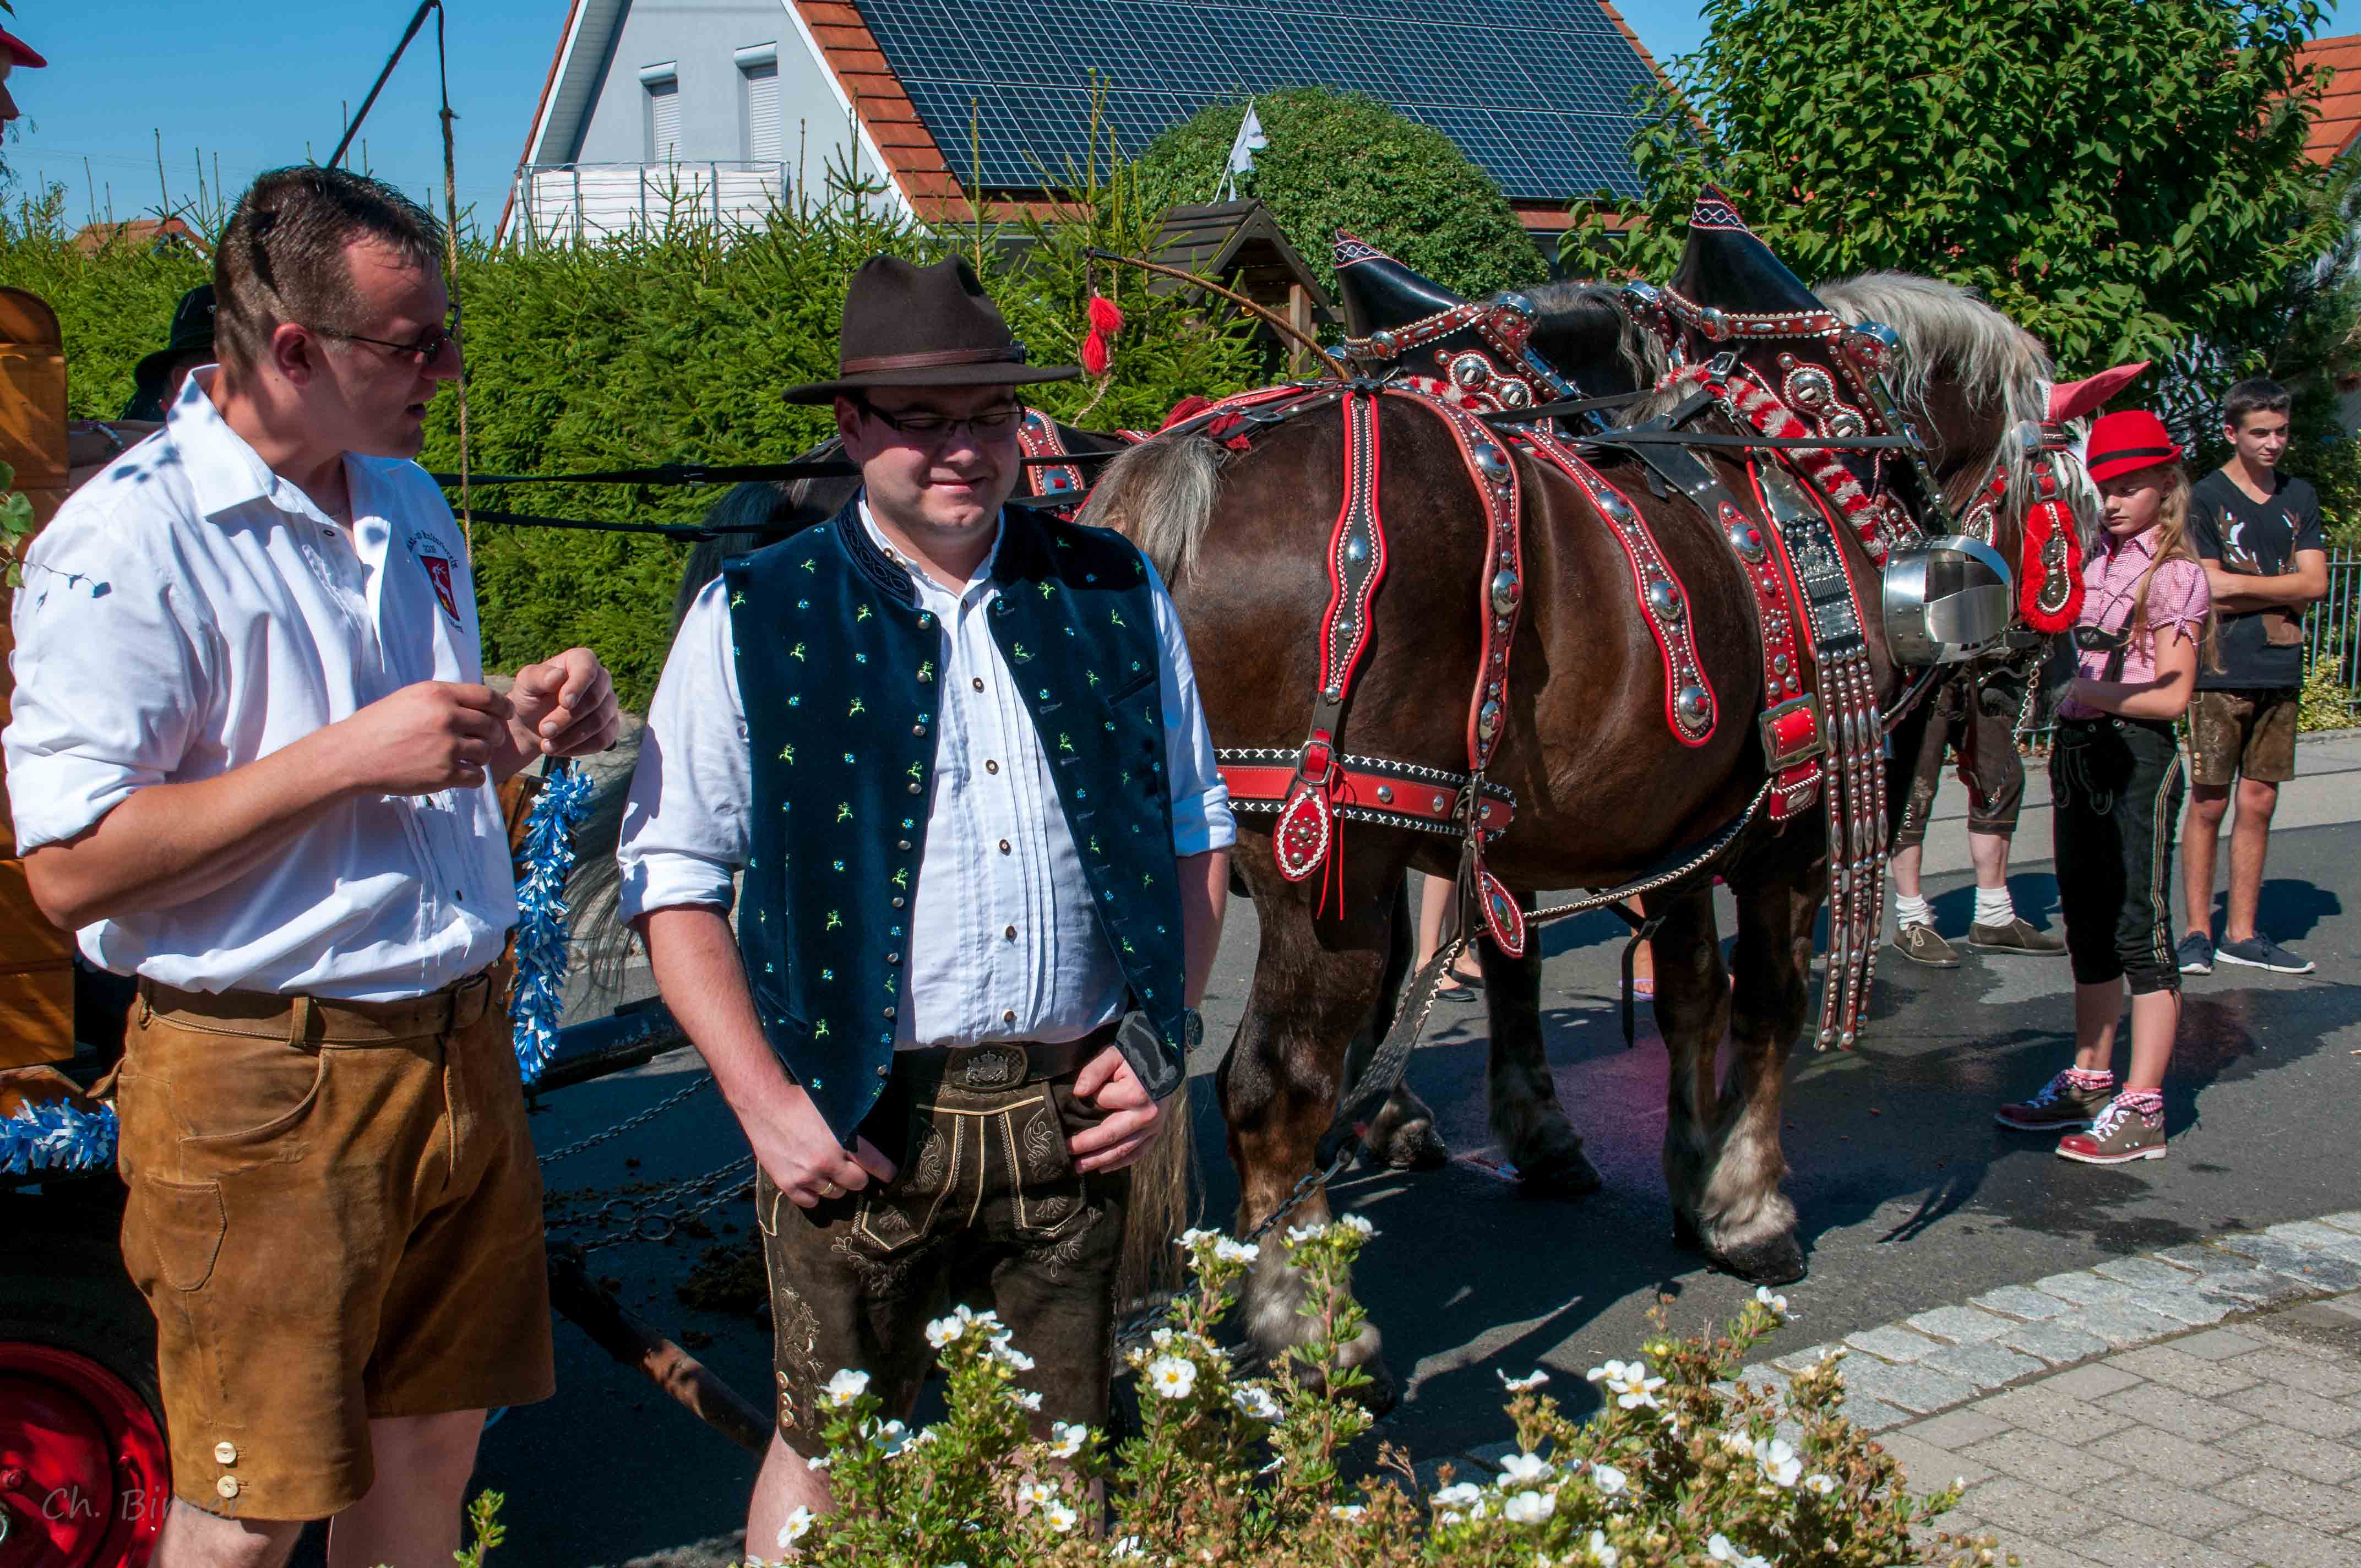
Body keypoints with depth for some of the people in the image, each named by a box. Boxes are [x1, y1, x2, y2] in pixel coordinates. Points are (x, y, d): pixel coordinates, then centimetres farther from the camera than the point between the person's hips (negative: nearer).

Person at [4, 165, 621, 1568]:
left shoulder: (410, 502, 11)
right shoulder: (127, 542, -15)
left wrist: (529, 715, 1)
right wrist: (350, 755, -24)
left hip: (460, 1049, 7)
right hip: (264, 1088, -7)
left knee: (432, 1446, 17)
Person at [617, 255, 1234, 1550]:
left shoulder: (1112, 594, 7)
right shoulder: (752, 619, -2)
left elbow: (1195, 827, 14)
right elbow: (674, 878, -2)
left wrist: (1163, 1038, 3)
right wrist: (764, 1100, -9)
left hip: (1076, 1110, 3)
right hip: (860, 1124, -2)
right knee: (834, 1459, 7)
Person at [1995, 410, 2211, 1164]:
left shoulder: (2175, 575, -8)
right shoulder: (2094, 564, 12)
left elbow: (2172, 695, -13)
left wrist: (2096, 695, -21)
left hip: (2137, 758, -7)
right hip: (2077, 752, 8)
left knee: (2139, 928, -5)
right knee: (2088, 928, 14)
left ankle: (2142, 1110, -2)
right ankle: (2089, 1081, 24)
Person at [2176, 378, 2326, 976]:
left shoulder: (2300, 497, 12)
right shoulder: (2205, 498, -2)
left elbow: (2314, 583, 2)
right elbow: (2208, 591, -11)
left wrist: (2240, 587, -7)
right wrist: (2281, 592, -4)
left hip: (2281, 674, 5)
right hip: (2220, 674, -5)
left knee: (2259, 803, 7)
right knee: (2209, 804, -2)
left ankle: (2242, 933, 13)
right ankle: (2197, 931, 6)